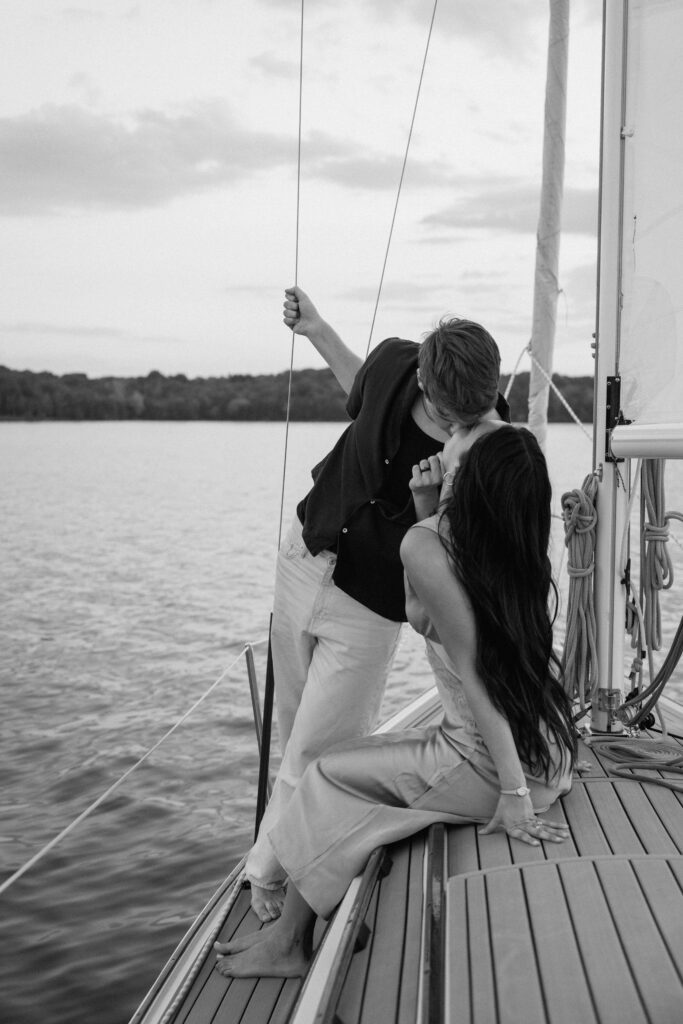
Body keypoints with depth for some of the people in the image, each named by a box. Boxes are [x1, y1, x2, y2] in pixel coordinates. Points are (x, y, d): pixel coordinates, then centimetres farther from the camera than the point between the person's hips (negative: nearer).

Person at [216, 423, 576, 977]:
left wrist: (513, 792, -19)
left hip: (497, 764, -8)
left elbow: (475, 674, -21)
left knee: (328, 775, 10)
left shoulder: (425, 546, -20)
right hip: (552, 750, 8)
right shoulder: (521, 532, 2)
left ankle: (290, 941, 25)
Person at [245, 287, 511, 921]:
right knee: (293, 731, 16)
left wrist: (427, 504, -37)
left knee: (314, 757, 0)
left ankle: (270, 871, 22)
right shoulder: (394, 360, -13)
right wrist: (317, 331, 16)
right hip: (305, 554, 5)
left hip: (369, 606, -5)